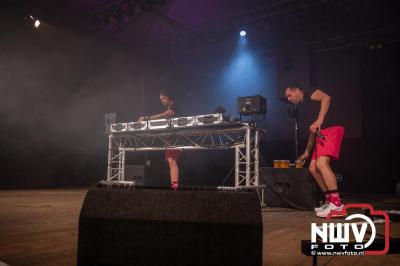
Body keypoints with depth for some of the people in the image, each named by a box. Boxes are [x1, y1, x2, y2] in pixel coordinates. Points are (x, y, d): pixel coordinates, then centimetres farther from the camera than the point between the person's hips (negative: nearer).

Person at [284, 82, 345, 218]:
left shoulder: (311, 94, 5)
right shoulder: (305, 106, 29)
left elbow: (326, 98, -19)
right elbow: (312, 131, 31)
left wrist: (319, 120, -27)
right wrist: (307, 152, 33)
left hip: (331, 129, -10)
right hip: (321, 135, 10)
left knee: (321, 163, -23)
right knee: (313, 167, 6)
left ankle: (336, 203, -21)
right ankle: (330, 200, 12)